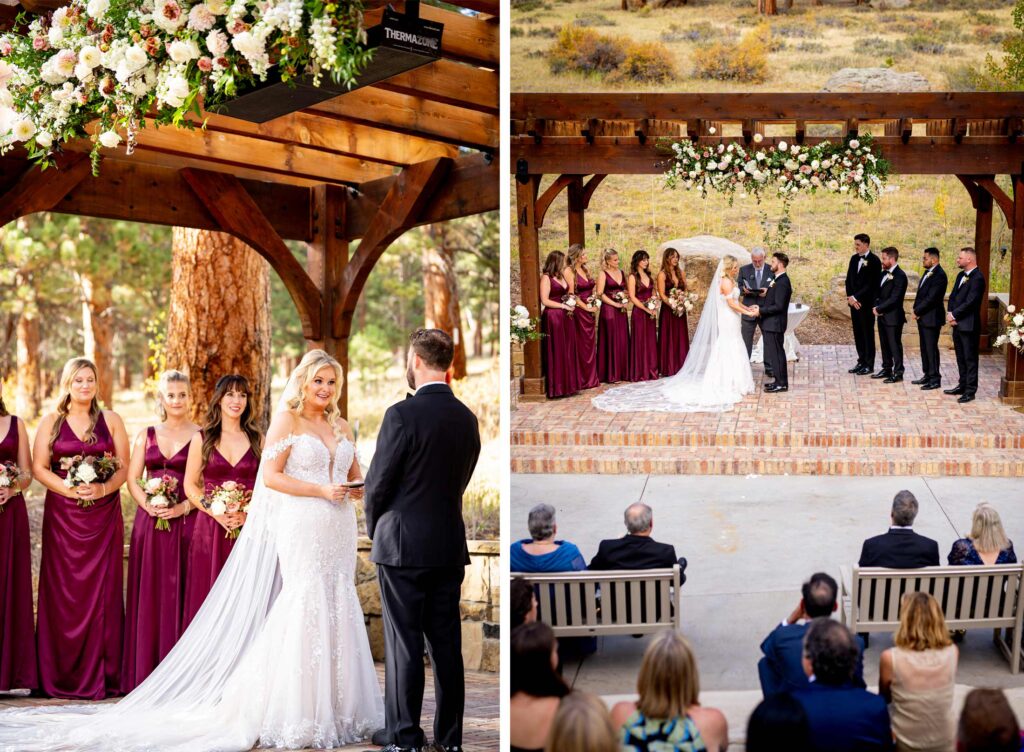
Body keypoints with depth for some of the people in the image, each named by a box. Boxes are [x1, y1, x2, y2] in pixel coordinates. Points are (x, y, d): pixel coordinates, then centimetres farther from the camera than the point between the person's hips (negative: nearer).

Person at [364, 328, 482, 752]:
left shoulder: (402, 415, -14)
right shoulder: (466, 418, 5)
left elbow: (377, 483, -9)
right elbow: (461, 479, 10)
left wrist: (374, 530, 8)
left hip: (403, 545, -6)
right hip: (450, 546, 6)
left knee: (404, 643, 0)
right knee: (447, 642, 9)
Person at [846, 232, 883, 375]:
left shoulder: (874, 261, -11)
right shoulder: (854, 259, 11)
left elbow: (871, 284, -16)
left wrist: (856, 297, -16)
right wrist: (850, 297, -2)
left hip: (866, 303, -7)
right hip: (854, 302, 7)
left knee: (868, 333, -1)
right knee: (858, 333, 10)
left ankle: (869, 364, 5)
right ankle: (861, 362, 18)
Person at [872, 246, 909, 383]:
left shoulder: (900, 276, -16)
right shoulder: (884, 273, 11)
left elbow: (894, 298, -20)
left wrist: (879, 308, -16)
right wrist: (876, 306, -1)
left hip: (893, 317, -9)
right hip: (882, 315, 9)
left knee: (895, 345, -2)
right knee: (885, 344, 16)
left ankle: (898, 373, 3)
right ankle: (887, 369, 26)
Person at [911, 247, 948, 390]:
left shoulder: (939, 275, -18)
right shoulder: (928, 273, 12)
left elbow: (931, 298, -22)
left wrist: (917, 311, -13)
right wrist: (917, 310, 3)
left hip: (932, 318, -10)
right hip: (923, 317, 10)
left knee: (931, 348, -5)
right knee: (925, 347, 15)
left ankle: (935, 379, 1)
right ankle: (927, 375, 24)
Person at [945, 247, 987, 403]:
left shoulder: (977, 278, -16)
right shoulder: (961, 276, 13)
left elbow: (970, 302, -21)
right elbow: (953, 297, 13)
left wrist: (954, 315, -14)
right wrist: (950, 314, -3)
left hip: (969, 325, -9)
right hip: (957, 324, 9)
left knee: (970, 358, -2)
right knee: (961, 357, 16)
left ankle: (970, 390, 2)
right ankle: (962, 385, 25)